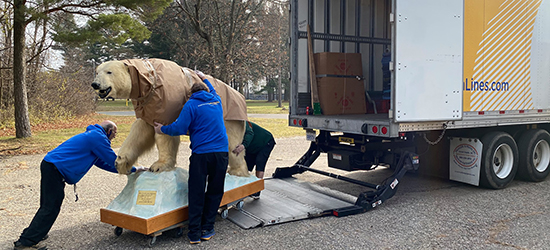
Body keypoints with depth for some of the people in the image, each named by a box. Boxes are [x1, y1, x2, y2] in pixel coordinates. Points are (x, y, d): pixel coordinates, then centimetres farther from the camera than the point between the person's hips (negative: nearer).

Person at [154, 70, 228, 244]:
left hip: (201, 153, -4)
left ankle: (194, 233, 7)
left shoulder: (191, 104, -2)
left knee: (196, 194, 4)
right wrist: (204, 78, 51)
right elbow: (213, 91, 39)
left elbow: (179, 128, -8)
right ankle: (206, 229, 14)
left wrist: (162, 129, 9)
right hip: (221, 152, 4)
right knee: (215, 192, 11)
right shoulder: (216, 101, 14)